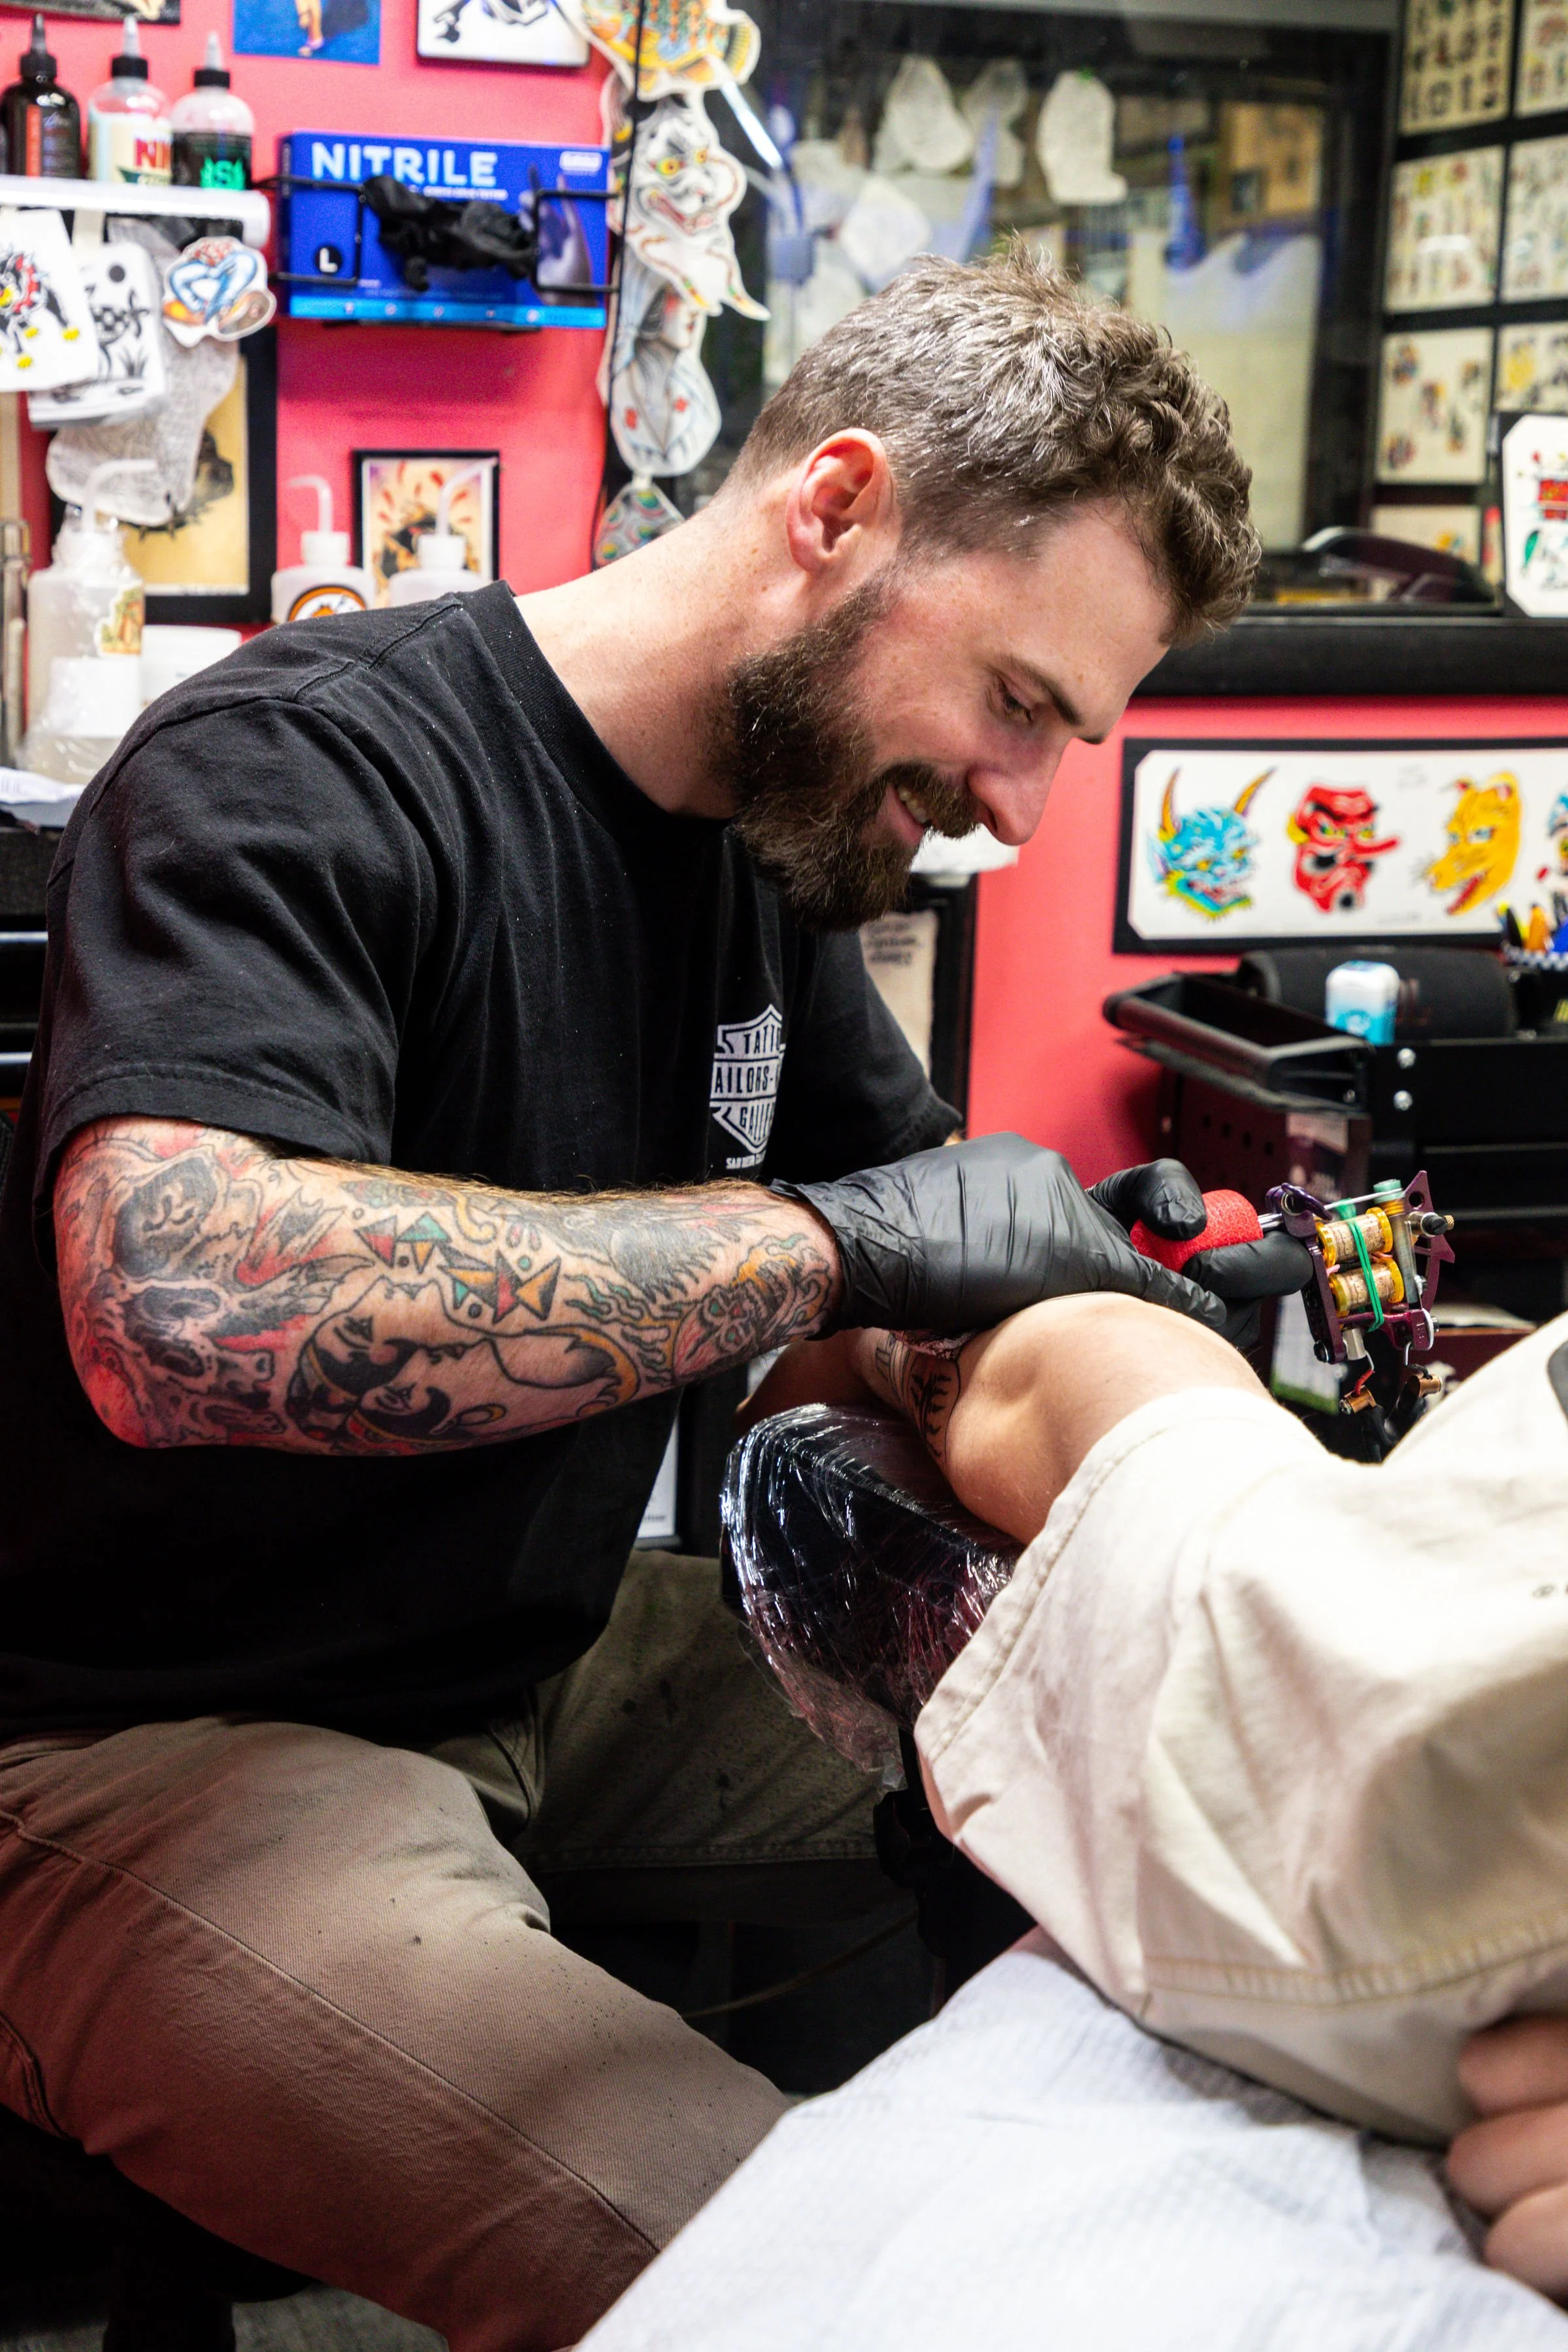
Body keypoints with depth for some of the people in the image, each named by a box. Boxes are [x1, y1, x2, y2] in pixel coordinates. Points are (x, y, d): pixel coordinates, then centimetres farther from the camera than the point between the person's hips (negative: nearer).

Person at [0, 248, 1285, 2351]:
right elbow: (178, 1307, -37)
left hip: (554, 1667, 8)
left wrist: (1099, 1254, -6)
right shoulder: (305, 769, -20)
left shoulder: (773, 824, 7)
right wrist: (830, 1239, -31)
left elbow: (899, 1196, 18)